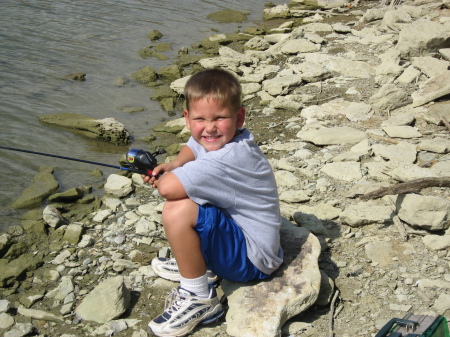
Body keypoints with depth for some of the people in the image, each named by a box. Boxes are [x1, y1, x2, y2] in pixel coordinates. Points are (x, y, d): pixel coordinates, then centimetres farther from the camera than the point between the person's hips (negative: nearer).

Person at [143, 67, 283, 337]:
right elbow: (193, 148, 20)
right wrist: (173, 165, -2)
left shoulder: (230, 159, -32)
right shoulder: (218, 139, -4)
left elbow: (168, 188, -38)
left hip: (254, 260, -10)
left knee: (176, 211, -29)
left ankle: (199, 298, -9)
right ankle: (200, 262, 24)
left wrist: (160, 176, -13)